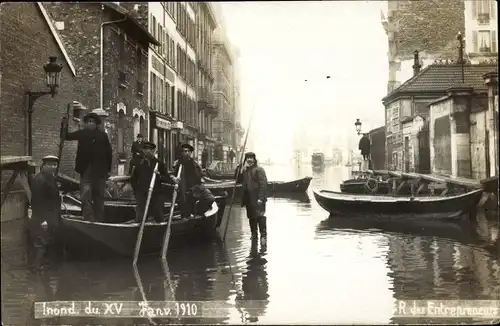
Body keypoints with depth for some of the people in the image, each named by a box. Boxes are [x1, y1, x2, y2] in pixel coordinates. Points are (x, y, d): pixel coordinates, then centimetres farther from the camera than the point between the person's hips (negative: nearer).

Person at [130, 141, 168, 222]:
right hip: (142, 195, 0)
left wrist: (159, 175, -13)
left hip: (157, 194, 0)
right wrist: (137, 189, 7)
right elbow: (133, 179, 18)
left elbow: (166, 178, 6)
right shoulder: (139, 164, 11)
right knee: (140, 218, -7)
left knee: (159, 217, -2)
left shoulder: (159, 164, 9)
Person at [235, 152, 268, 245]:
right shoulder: (244, 170, 17)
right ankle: (254, 235, 25)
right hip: (248, 198, 7)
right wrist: (242, 170, -4)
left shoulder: (259, 170, -6)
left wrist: (261, 198, -21)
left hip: (257, 198, -7)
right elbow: (238, 181, 8)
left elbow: (263, 184, -13)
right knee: (251, 217, 14)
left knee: (260, 216, -12)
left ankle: (263, 236, -9)